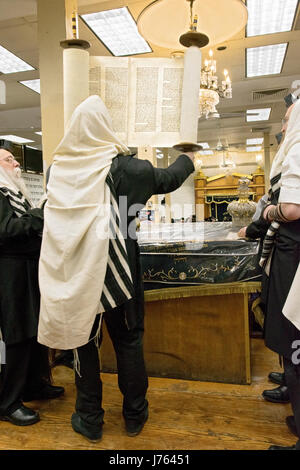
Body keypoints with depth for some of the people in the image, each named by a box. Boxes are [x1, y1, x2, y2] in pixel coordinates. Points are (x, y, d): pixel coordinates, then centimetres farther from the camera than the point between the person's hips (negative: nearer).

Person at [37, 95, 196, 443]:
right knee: (128, 341, 15)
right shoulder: (121, 166, -9)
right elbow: (167, 179, 4)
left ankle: (89, 419, 30)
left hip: (72, 273, 3)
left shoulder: (59, 168, -1)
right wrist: (187, 161, 24)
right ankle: (134, 415, 32)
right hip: (113, 271, -2)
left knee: (82, 340, 16)